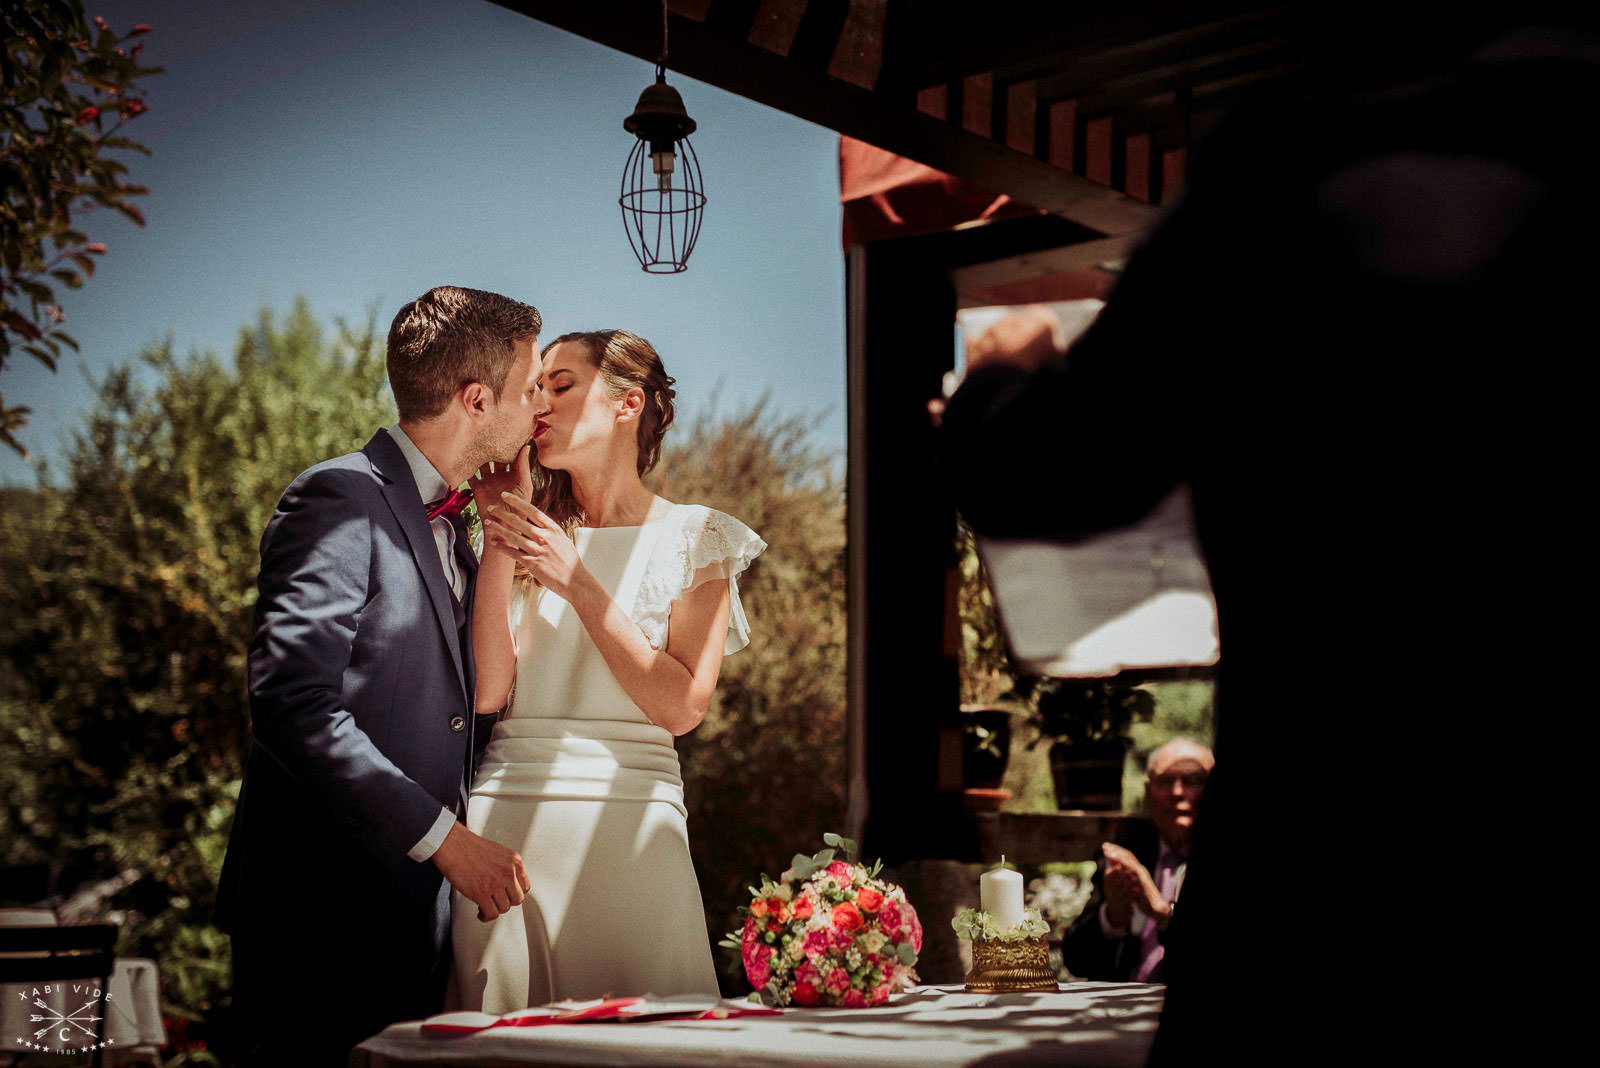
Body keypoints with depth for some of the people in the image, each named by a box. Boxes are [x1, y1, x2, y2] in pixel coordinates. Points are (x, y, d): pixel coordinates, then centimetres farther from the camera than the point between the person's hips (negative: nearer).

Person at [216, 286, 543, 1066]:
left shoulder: (448, 530, 19)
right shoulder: (340, 501, -10)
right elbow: (290, 703, -21)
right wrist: (444, 837, -21)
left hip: (412, 913, 8)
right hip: (324, 915, -8)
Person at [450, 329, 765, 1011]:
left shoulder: (692, 537, 5)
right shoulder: (527, 532, 13)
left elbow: (683, 705, -7)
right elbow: (486, 691, 0)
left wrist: (577, 581, -8)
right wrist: (498, 537, -1)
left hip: (628, 817, -2)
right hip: (503, 818, 3)